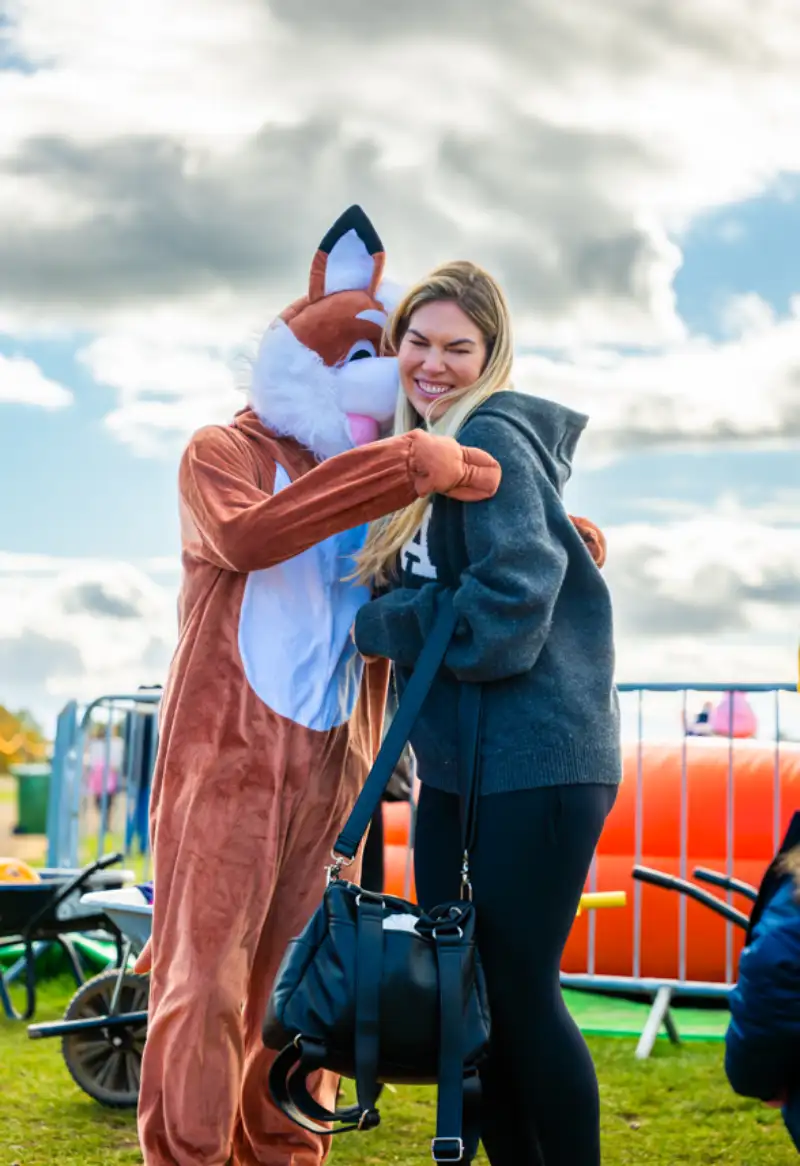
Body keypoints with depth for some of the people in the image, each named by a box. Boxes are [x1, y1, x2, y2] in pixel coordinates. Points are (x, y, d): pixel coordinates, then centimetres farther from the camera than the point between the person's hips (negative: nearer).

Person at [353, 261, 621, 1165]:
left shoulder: (490, 439, -12)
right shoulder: (422, 446, 15)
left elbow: (509, 606, -21)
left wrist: (378, 627, -10)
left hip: (536, 759, -9)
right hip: (455, 763, 9)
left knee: (517, 988, -3)